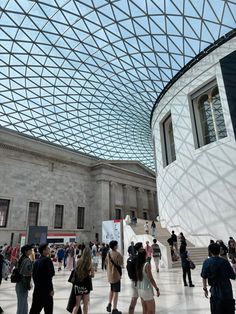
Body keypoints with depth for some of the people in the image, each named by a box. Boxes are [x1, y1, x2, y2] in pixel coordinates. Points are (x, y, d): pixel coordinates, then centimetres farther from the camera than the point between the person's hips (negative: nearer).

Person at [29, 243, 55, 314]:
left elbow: (34, 275, 11)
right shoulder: (47, 260, -16)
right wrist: (51, 289, -16)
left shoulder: (36, 261, 7)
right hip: (45, 289, -7)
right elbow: (48, 275, -21)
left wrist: (37, 285, 18)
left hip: (37, 289, 8)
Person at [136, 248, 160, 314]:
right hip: (147, 290, -7)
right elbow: (151, 279, -17)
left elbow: (138, 277, 4)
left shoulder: (137, 265, -3)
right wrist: (157, 289, -7)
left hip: (140, 290, 7)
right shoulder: (147, 265, -21)